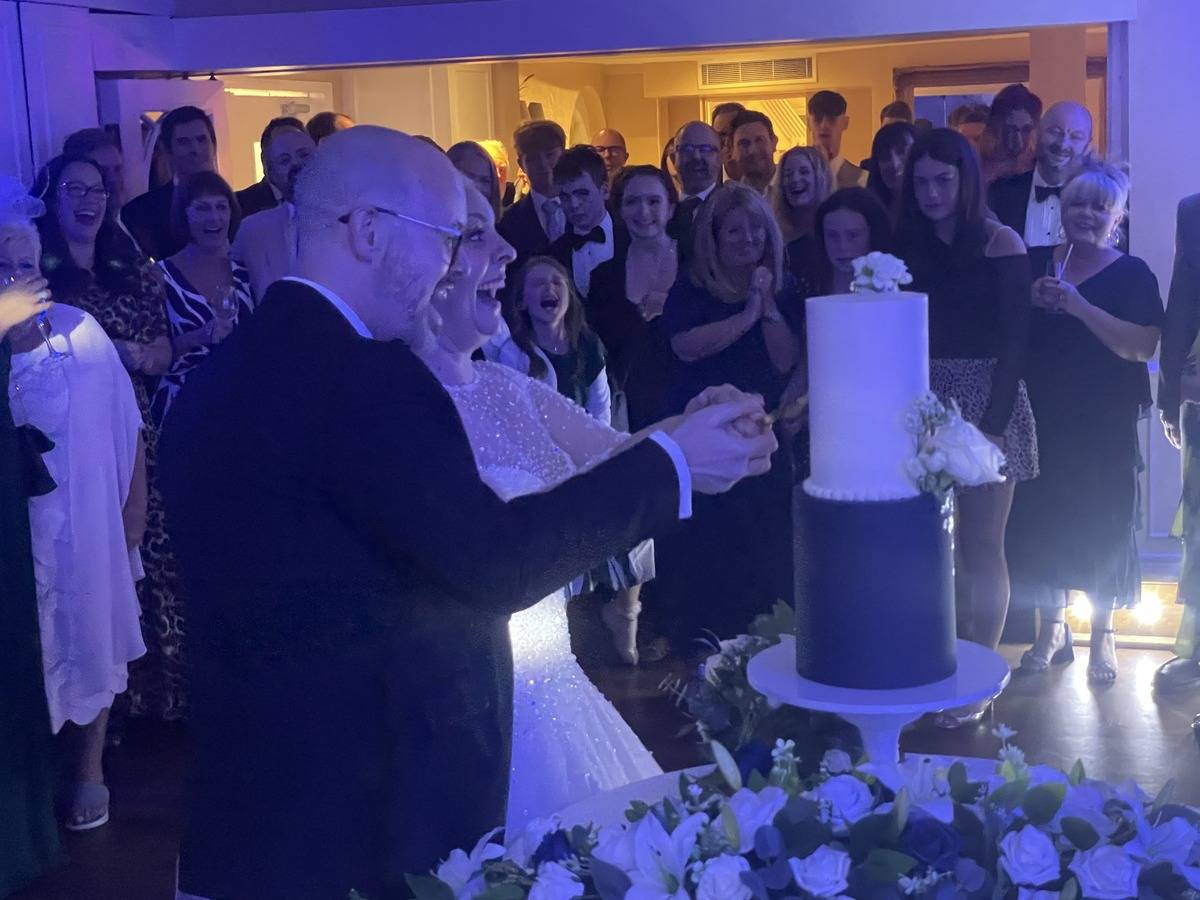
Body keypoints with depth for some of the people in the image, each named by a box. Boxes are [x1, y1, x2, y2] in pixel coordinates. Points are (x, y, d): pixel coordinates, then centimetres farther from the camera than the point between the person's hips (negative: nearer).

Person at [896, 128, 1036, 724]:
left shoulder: (999, 244, -4)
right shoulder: (909, 247, 9)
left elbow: (1014, 342, -8)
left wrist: (992, 424, -15)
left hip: (987, 406, -4)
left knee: (980, 547, -1)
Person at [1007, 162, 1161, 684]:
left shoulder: (1131, 274, -4)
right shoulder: (1034, 264, 6)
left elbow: (1144, 346, -16)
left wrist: (1080, 307, -21)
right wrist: (1030, 302, -11)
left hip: (1104, 422, -3)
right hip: (1042, 416, 3)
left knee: (1101, 524, 4)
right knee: (1041, 518, 6)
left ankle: (1102, 636, 19)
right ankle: (1052, 630, 22)